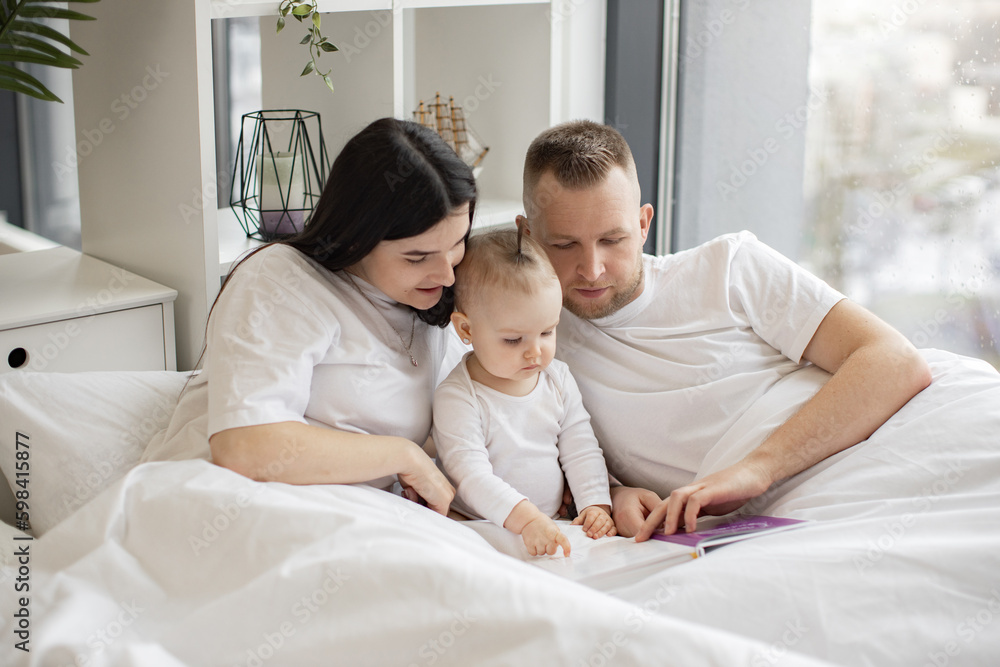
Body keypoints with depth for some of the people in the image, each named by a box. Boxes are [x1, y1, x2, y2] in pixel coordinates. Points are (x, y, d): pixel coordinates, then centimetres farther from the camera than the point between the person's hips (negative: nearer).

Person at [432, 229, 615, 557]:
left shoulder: (558, 379, 6)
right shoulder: (456, 397, -14)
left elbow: (581, 450, 10)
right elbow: (471, 475, -23)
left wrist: (596, 504, -5)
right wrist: (526, 519, -35)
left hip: (554, 526, 4)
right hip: (483, 535, -4)